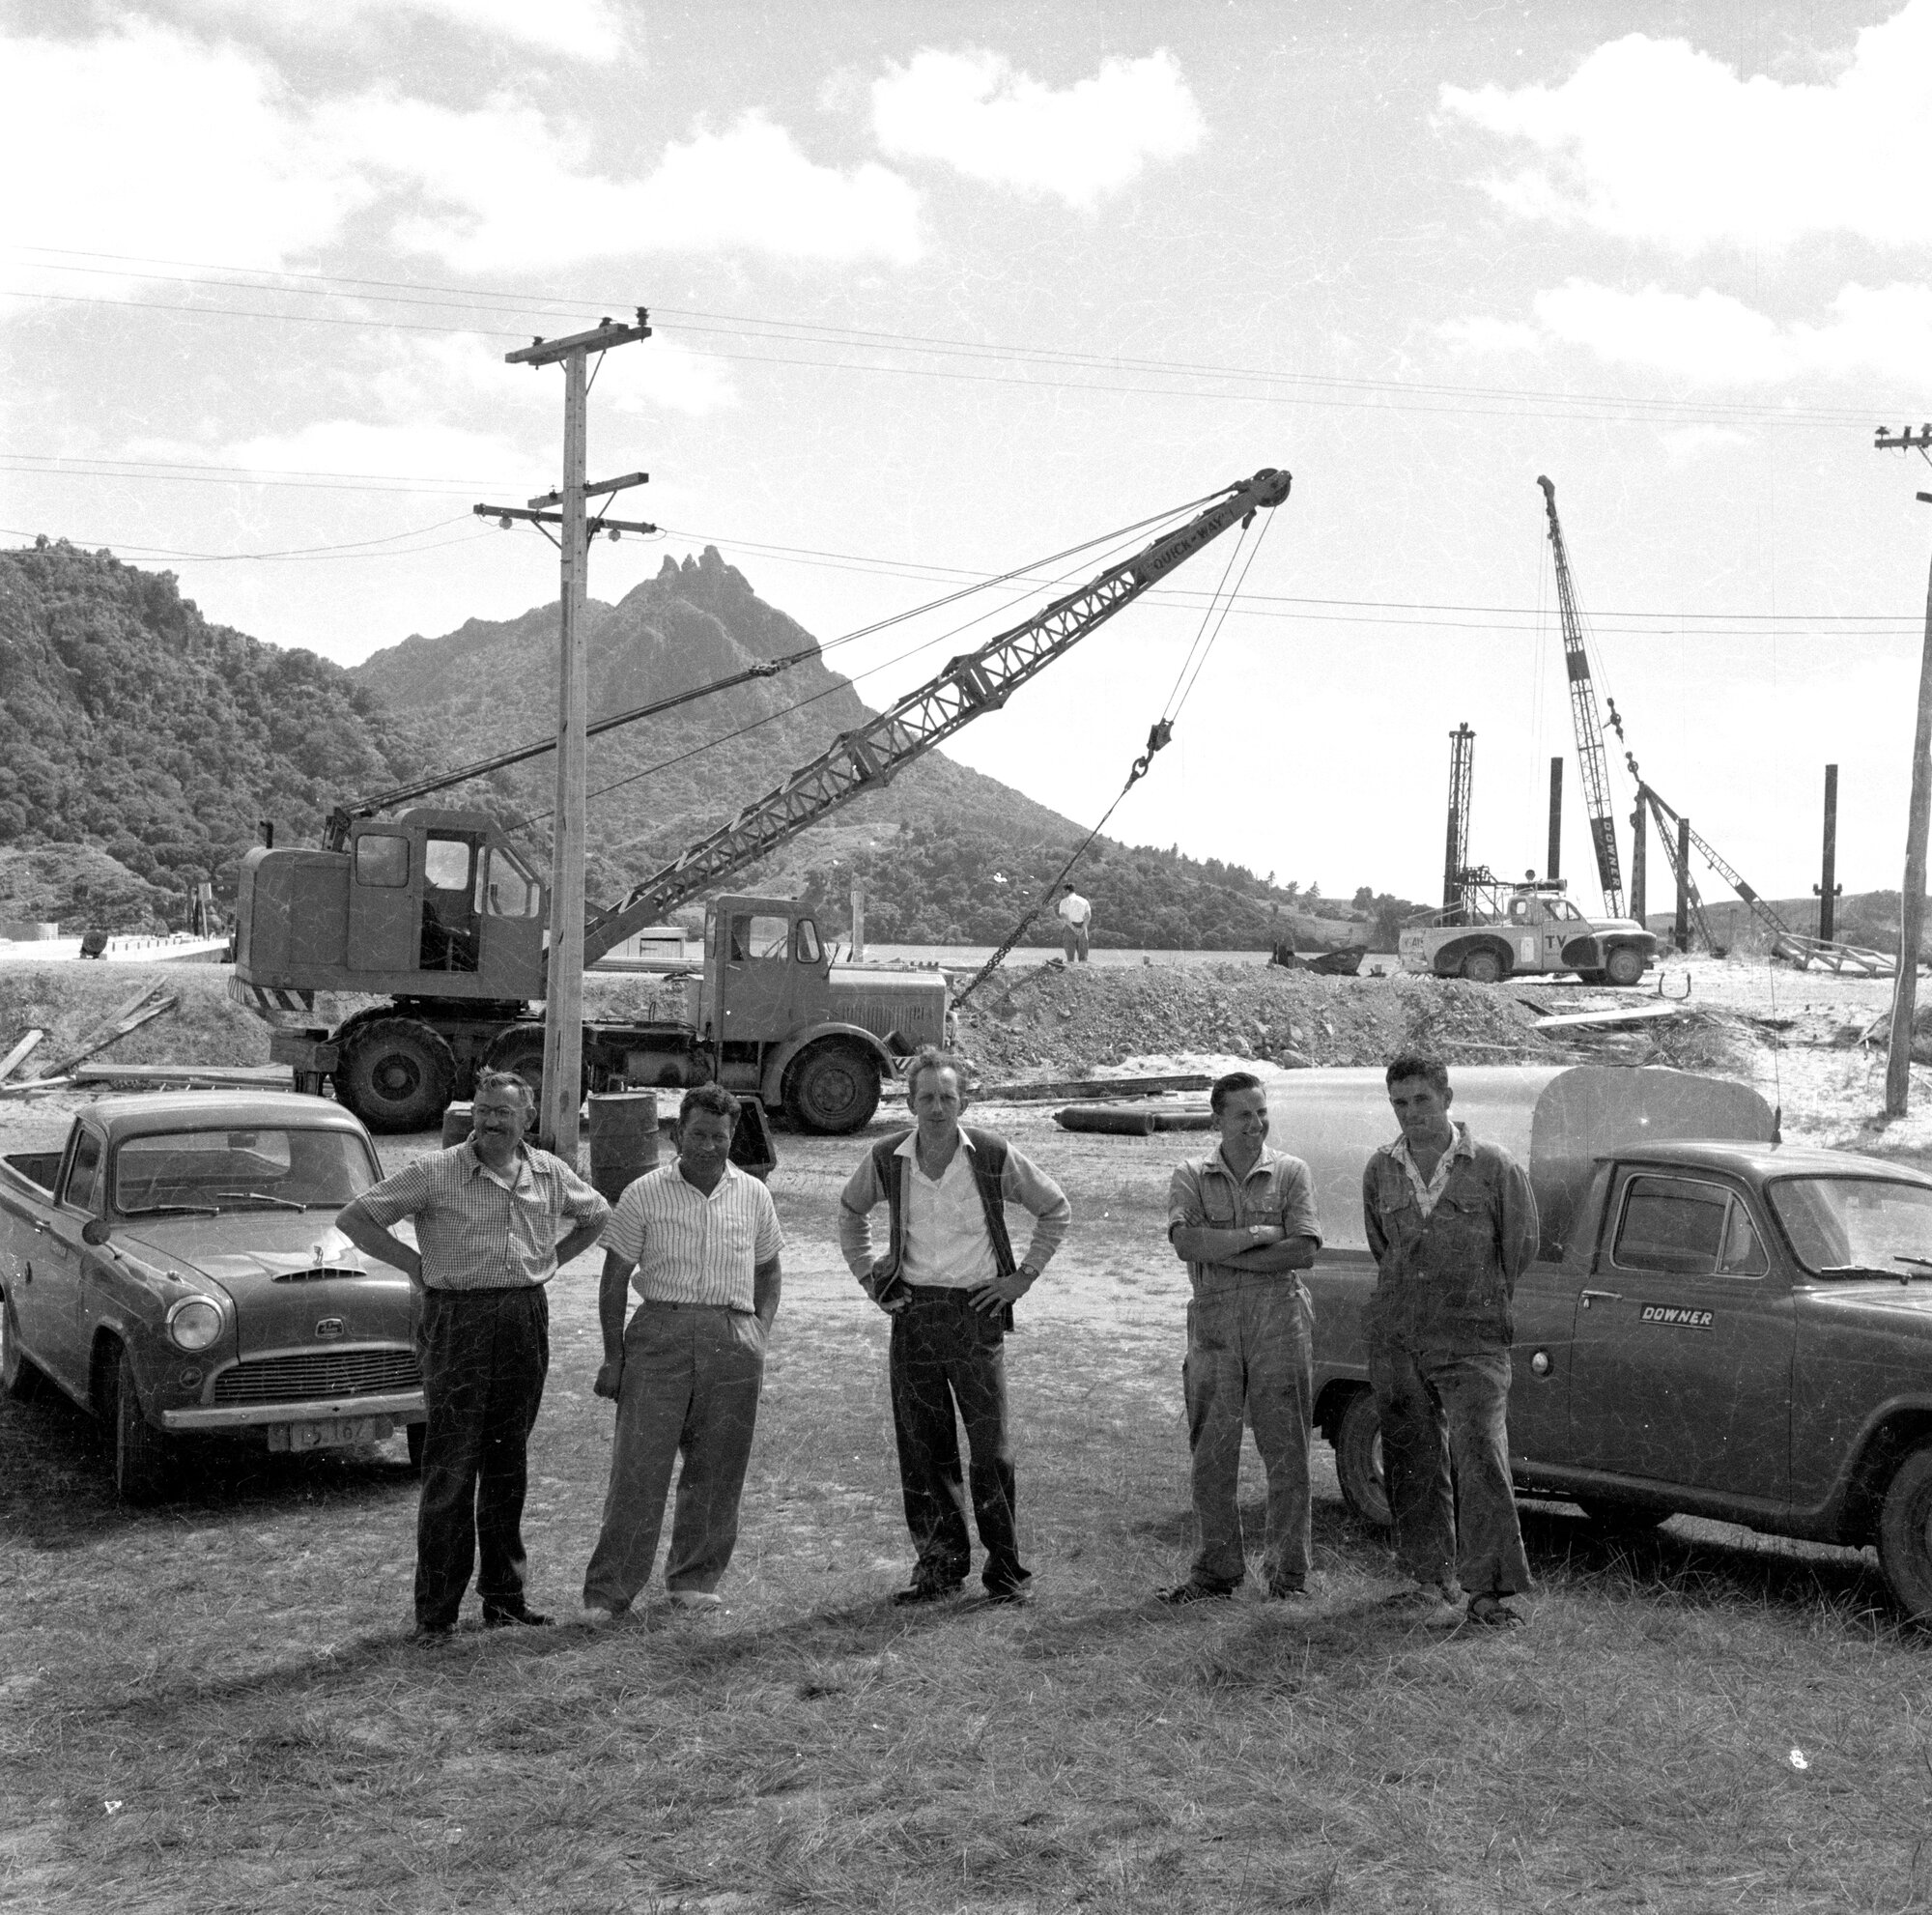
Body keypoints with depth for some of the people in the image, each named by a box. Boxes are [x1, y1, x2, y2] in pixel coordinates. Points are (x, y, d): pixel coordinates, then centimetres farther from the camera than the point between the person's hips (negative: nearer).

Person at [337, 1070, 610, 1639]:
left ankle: (503, 1593, 21)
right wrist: (412, 1262, -7)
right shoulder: (435, 1172, -6)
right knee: (451, 1468, -5)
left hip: (526, 1320, 4)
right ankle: (435, 1610, 2)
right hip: (456, 1320, -4)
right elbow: (353, 1219, -4)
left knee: (507, 1462, 12)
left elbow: (597, 1215, 24)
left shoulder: (550, 1173, 6)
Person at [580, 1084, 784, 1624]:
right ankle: (607, 1591, -1)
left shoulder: (753, 1195, 10)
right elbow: (614, 1280, 3)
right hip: (660, 1332, -3)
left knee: (716, 1471, 7)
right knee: (638, 1466, -6)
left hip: (733, 1341, 3)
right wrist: (613, 1356, -2)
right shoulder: (644, 1194, 2)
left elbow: (768, 1271, 20)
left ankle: (695, 1579, 21)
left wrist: (761, 1334, 5)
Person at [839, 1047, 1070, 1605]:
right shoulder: (886, 1159, 0)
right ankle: (940, 1563, 17)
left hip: (976, 1311, -2)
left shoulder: (994, 1156, -7)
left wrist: (1023, 1277, 2)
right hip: (912, 1310, 3)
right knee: (922, 1447, 6)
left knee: (991, 1448, -2)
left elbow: (1056, 1208, 7)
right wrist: (868, 1277, 12)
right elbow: (851, 1211, 20)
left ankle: (1006, 1570, 9)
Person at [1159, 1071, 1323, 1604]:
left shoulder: (1290, 1172, 5)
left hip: (1279, 1321, -1)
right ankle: (1217, 1569, 16)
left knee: (1286, 1451, 1)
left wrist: (1220, 1253, -10)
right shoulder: (1192, 1177, 8)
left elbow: (1303, 1251, -7)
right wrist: (1258, 1234, -13)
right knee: (1211, 1455, 5)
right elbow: (1186, 1243, -9)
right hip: (1213, 1324, 1)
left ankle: (1288, 1572, 10)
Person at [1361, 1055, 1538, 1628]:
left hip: (1473, 1340, -4)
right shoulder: (1380, 1171, 8)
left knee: (1480, 1454, -13)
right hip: (1395, 1340, 4)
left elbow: (1521, 1245, 6)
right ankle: (1431, 1577, 17)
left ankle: (1488, 1586, -8)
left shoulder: (1494, 1165, -2)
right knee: (1414, 1462, 7)